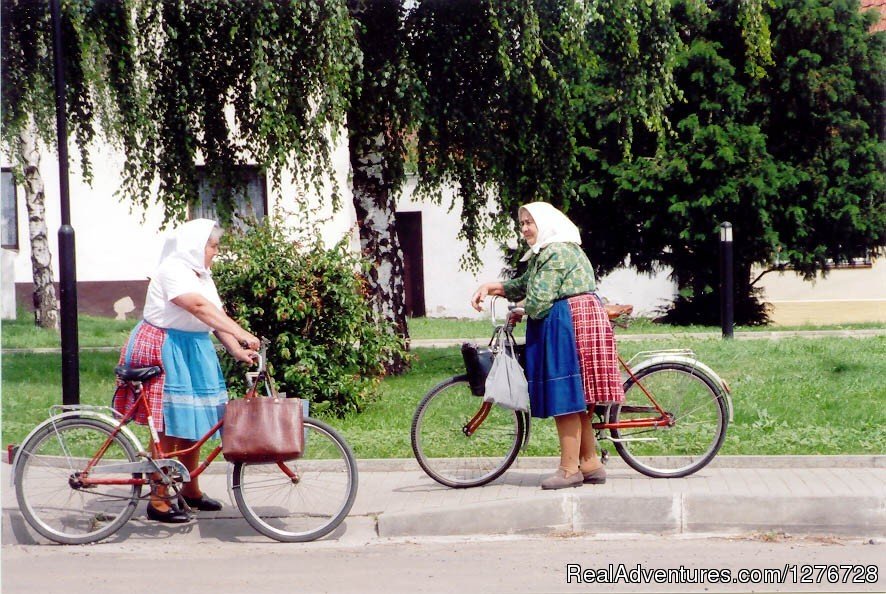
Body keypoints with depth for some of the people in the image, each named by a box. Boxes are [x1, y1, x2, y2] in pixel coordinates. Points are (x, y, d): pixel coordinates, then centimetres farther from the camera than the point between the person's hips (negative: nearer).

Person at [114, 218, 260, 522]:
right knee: (167, 427, -6)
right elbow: (200, 307, -30)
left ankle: (191, 490, 28)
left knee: (193, 422, 13)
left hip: (193, 352, 9)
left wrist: (237, 350, -10)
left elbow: (215, 317, 5)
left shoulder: (201, 275, 13)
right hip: (165, 352, -9)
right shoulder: (173, 270, -17)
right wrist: (242, 335, -37)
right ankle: (158, 500, 1)